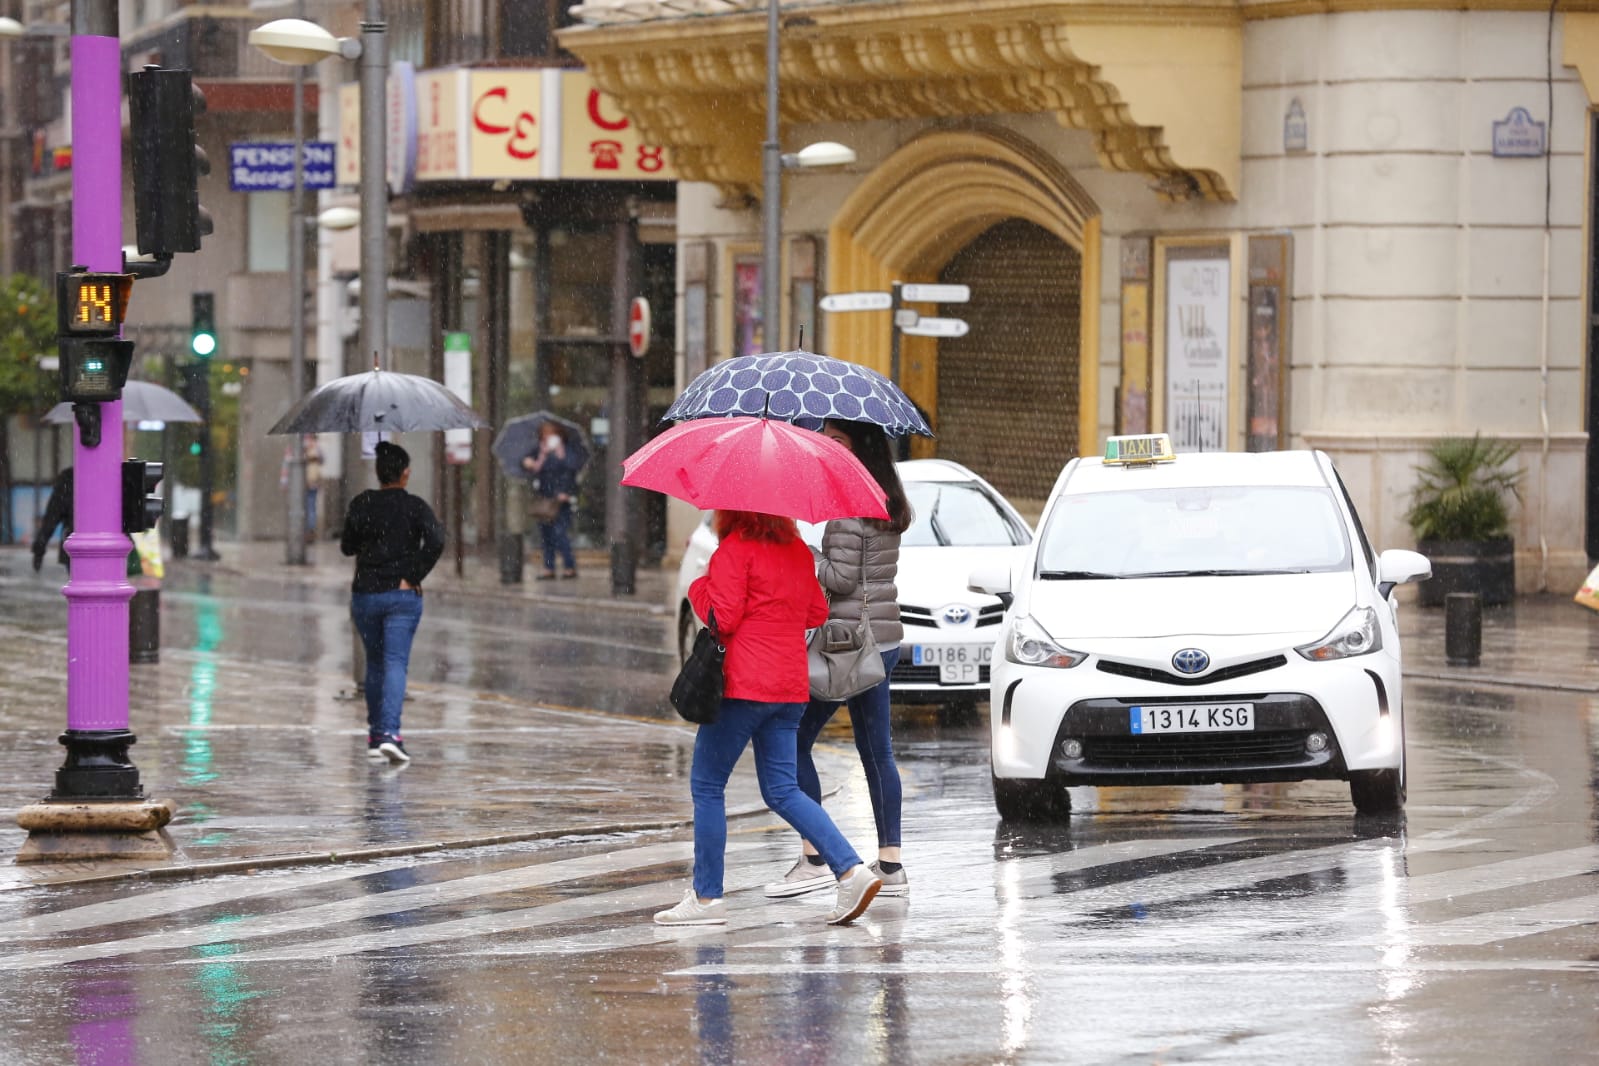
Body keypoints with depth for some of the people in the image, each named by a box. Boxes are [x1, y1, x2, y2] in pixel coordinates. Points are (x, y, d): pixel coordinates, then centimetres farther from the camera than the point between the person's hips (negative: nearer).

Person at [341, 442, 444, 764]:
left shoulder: (362, 504, -1)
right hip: (403, 595, -2)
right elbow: (435, 542, -20)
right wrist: (413, 577, -11)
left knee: (375, 663, 16)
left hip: (365, 595, 3)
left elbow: (347, 546, 5)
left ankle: (375, 736, 20)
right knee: (396, 663, -6)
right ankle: (389, 733, -23)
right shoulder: (415, 506, -6)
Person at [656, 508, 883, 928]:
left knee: (707, 786, 4)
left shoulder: (735, 550, -11)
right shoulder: (798, 550, 12)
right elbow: (818, 612, 18)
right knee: (782, 791, 11)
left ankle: (707, 896, 4)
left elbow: (723, 618, -16)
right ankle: (851, 870, -5)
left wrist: (698, 588, 2)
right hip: (791, 687, 7)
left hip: (744, 687, -7)